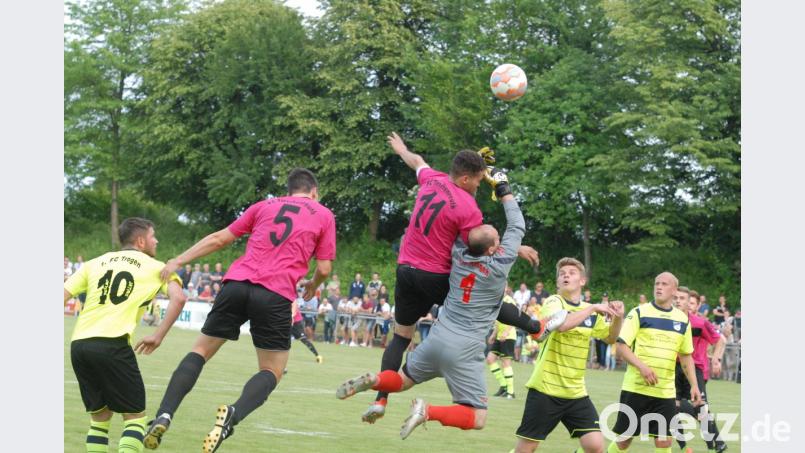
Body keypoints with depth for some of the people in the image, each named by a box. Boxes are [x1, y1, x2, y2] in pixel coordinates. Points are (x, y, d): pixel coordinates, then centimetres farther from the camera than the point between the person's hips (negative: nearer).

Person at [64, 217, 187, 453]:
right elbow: (178, 298, -5)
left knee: (99, 415, 19)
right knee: (135, 416, 4)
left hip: (78, 343, 5)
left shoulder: (94, 263, 23)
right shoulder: (155, 267, 12)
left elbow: (63, 294, 14)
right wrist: (158, 337, 1)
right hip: (113, 344, -5)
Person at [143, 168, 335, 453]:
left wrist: (178, 261, 20)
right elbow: (324, 268, 10)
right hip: (276, 296, -2)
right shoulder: (324, 215, 15)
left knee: (200, 351, 15)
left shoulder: (264, 206, 22)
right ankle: (234, 414, -21)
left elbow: (220, 239, 19)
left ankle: (163, 416, -6)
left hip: (237, 283, 3)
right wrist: (312, 286, 32)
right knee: (271, 372, 10)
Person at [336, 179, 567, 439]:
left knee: (402, 381, 27)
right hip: (464, 351, -5)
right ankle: (428, 412, -22)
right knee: (478, 420, 1)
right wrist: (504, 192, 15)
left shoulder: (459, 255, 1)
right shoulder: (500, 264, -10)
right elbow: (517, 228, 3)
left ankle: (373, 380, -4)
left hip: (438, 338, 5)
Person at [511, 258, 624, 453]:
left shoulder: (590, 312, 8)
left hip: (576, 393, 5)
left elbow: (610, 338, 21)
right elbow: (561, 324, -32)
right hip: (545, 389, -5)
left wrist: (618, 317, 2)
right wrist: (593, 308, -24)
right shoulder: (553, 302, -10)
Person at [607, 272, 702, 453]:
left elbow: (686, 356, 16)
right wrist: (641, 365, -23)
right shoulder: (639, 313, -4)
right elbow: (621, 346, -9)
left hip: (665, 392, 3)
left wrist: (694, 385, 7)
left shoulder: (683, 320, 8)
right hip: (635, 389, -3)